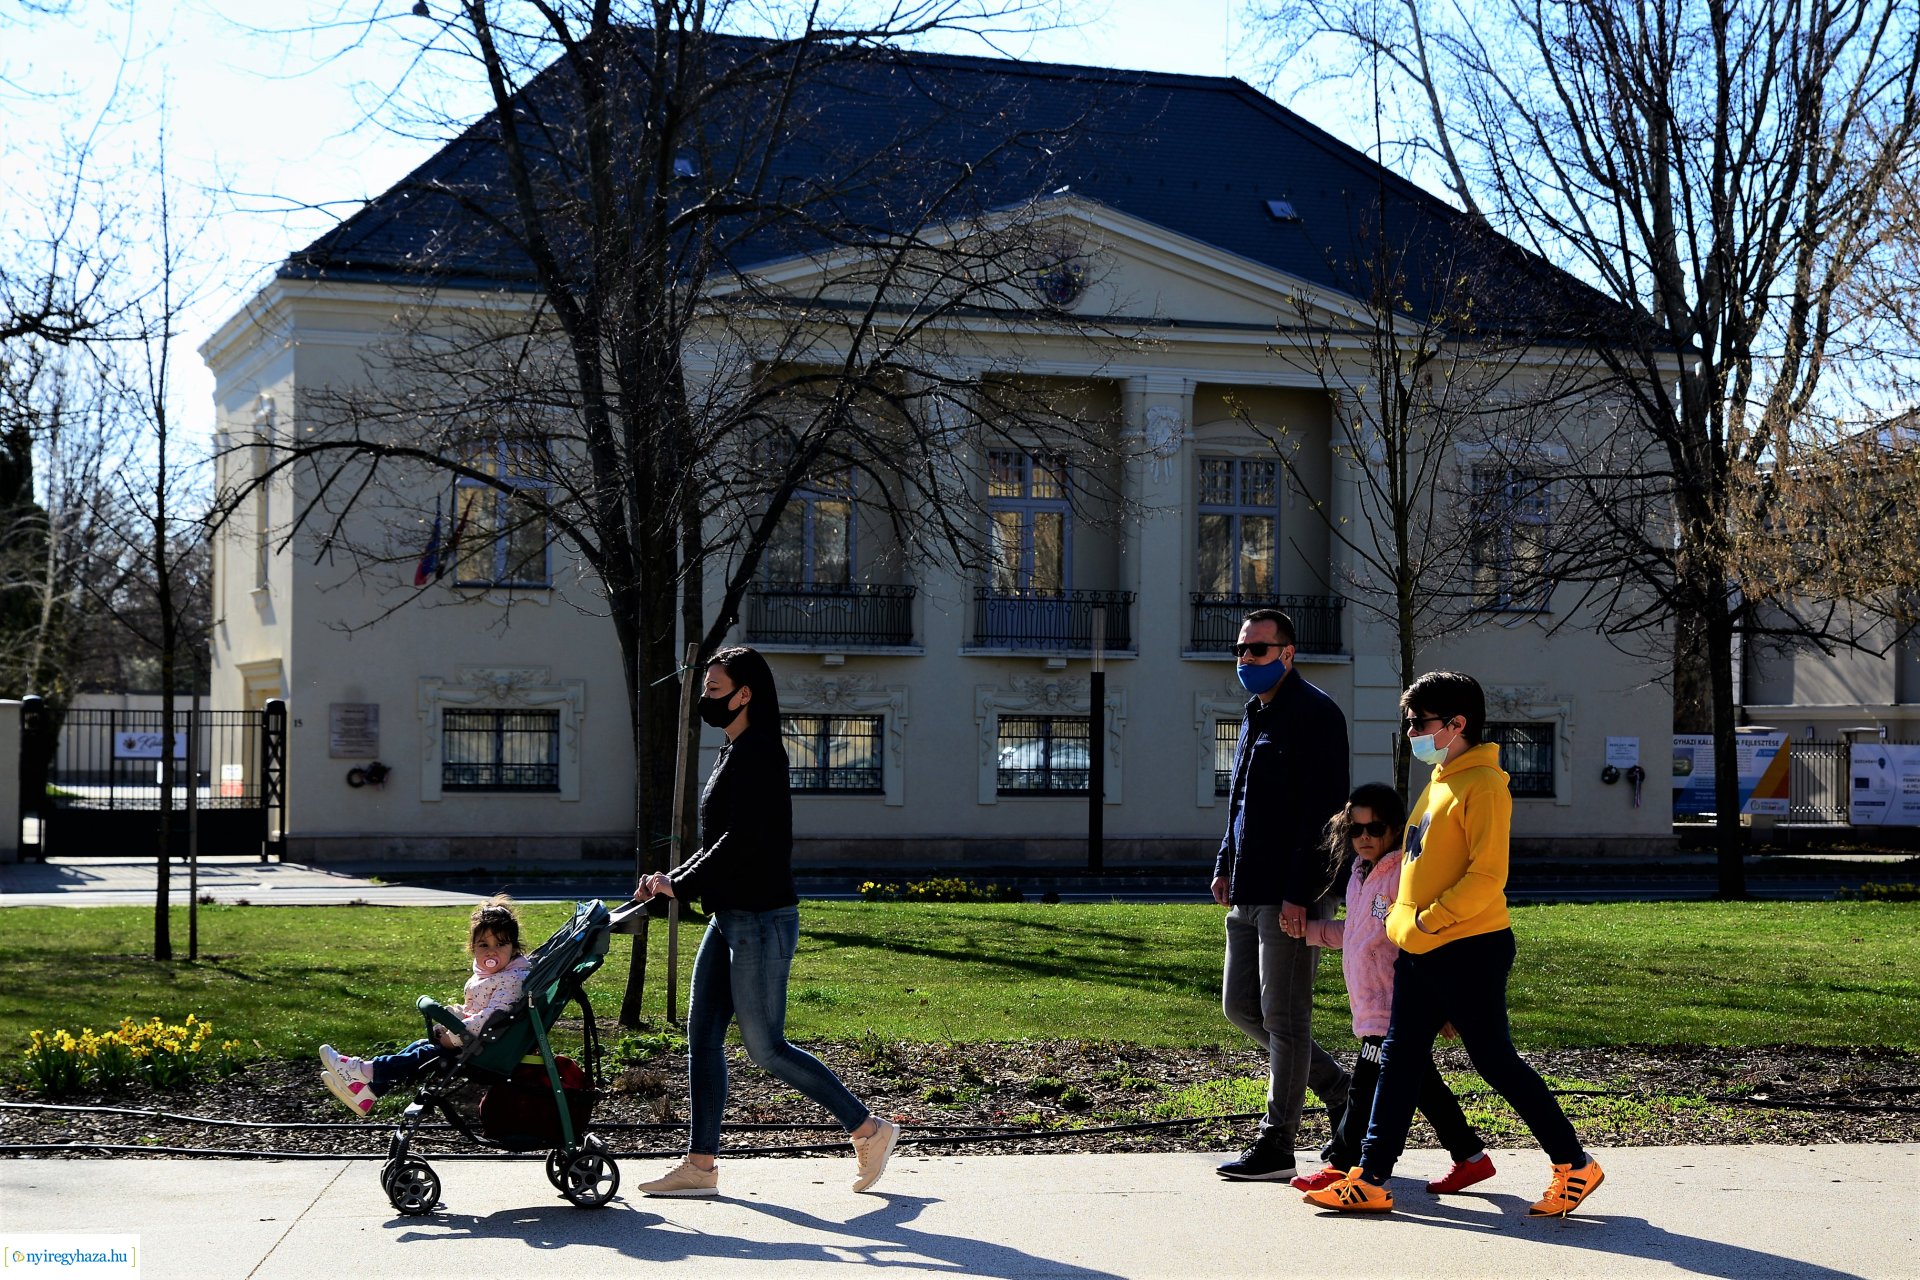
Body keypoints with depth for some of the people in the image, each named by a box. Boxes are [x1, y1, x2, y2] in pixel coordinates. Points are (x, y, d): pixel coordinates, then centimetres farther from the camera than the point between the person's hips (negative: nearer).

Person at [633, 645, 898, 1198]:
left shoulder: (757, 753, -16)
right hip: (731, 919, 10)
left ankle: (870, 1128, 6)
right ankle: (700, 1163, 11)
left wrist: (679, 884, -16)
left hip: (761, 920, -10)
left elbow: (742, 840, -22)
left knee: (765, 1047, -4)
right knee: (702, 1037, 7)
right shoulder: (735, 753, 16)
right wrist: (671, 879, 8)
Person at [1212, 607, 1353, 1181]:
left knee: (1284, 1015, -4)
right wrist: (1225, 867, 18)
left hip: (1290, 896, -10)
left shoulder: (1314, 714, -12)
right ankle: (1338, 1091, 26)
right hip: (1249, 895, 10)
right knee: (1240, 1005, 13)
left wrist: (1299, 895, -23)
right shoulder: (1257, 715, 17)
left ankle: (1276, 1146, 3)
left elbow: (1322, 811, -19)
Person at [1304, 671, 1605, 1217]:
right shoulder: (1439, 782, 16)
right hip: (1421, 951, 9)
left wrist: (1430, 919, -19)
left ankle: (1574, 1164, 10)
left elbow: (1488, 876, -21)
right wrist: (1404, 920, 16)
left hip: (1469, 949, -9)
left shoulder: (1483, 785, -13)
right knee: (1398, 1061, 7)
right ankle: (1370, 1180, 10)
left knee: (1494, 1060, -2)